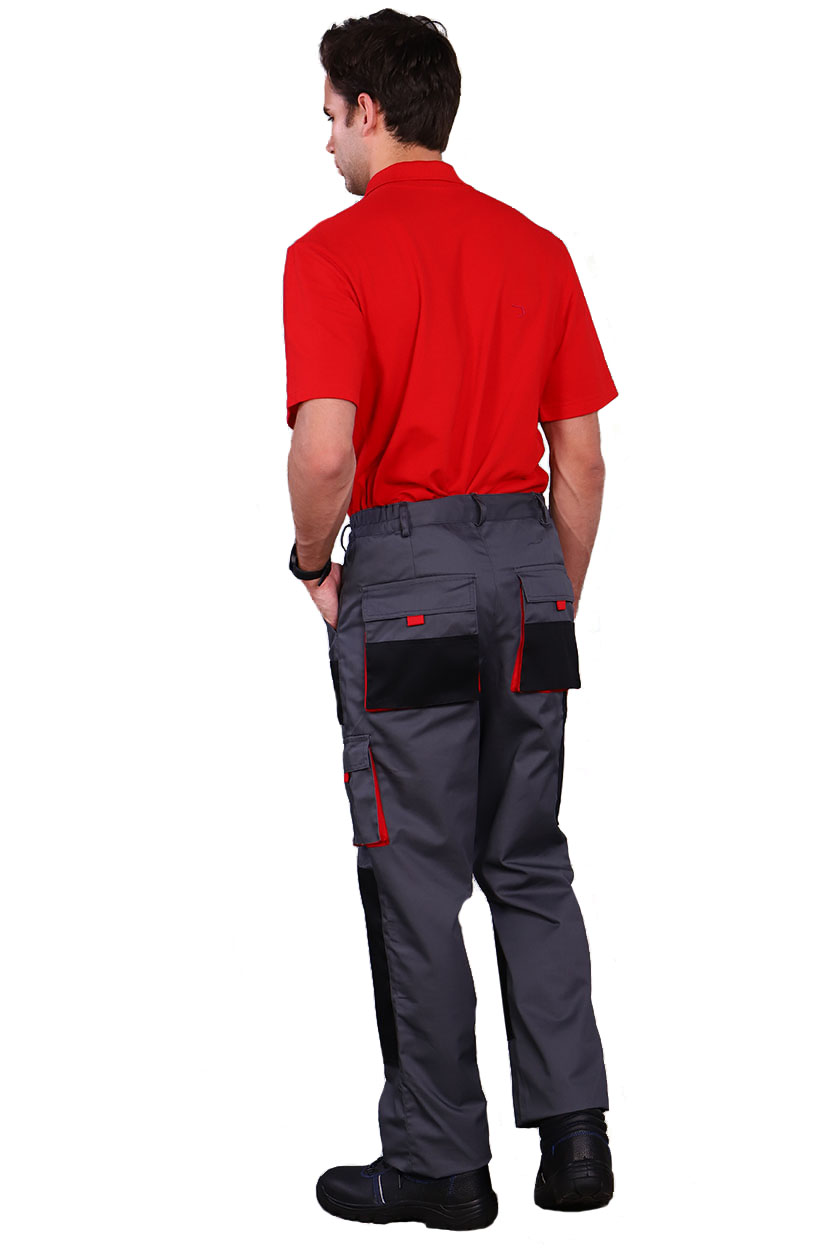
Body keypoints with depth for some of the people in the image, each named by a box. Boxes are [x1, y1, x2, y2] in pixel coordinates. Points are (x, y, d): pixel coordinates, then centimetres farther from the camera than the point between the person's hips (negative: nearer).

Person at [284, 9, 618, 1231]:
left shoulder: (334, 252, -9)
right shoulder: (537, 249, 8)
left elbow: (325, 448, -21)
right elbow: (582, 457, 7)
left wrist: (314, 563, -2)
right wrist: (557, 606, 16)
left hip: (404, 573, -5)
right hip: (525, 560, 6)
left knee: (417, 879, 4)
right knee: (530, 865, 15)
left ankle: (440, 1162, 12)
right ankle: (573, 1128, 12)